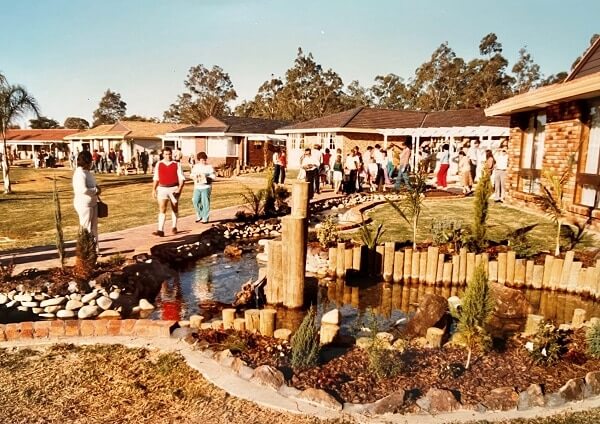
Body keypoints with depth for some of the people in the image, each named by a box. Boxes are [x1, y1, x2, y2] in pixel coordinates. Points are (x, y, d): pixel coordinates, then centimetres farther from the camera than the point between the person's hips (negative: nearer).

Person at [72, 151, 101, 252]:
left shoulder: (87, 172, 9)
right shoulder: (80, 173, -20)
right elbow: (83, 190, -30)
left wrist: (96, 188, 4)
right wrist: (96, 190, -16)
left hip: (92, 203, 10)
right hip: (84, 204, -10)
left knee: (94, 228, 17)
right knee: (86, 229, 0)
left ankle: (95, 249, 28)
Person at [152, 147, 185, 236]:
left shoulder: (176, 165, -1)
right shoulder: (159, 165, 6)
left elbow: (181, 178, -3)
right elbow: (156, 178, 12)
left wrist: (179, 189, -15)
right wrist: (154, 189, 7)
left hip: (174, 189, 0)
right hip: (162, 189, 0)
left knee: (174, 209, 14)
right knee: (162, 209, -11)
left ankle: (174, 227, 32)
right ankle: (160, 230, -17)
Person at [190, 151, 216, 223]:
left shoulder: (209, 167, 0)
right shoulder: (195, 166, 12)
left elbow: (213, 177, -4)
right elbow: (191, 174, 16)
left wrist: (205, 178, -19)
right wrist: (194, 176, -7)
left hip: (206, 187, -4)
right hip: (197, 187, 4)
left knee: (205, 202, -3)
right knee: (195, 201, -2)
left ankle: (205, 218, 6)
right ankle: (199, 215, 17)